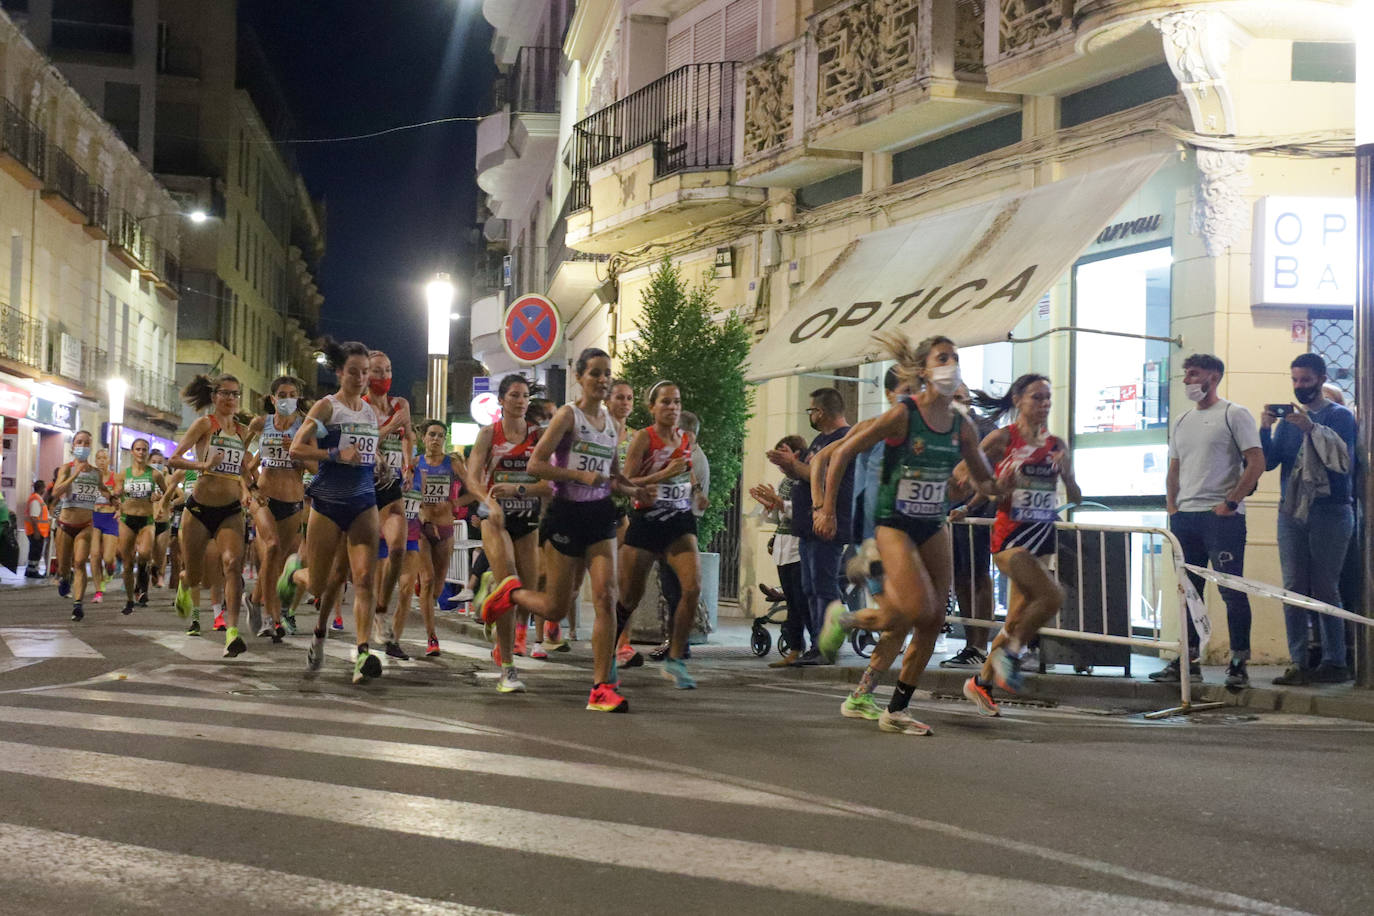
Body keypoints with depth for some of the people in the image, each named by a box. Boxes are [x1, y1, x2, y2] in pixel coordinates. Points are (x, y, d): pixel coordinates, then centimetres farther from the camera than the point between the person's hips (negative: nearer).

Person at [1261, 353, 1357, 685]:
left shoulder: (1339, 416, 3)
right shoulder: (1289, 418, 16)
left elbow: (1343, 458, -12)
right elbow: (1269, 462, 8)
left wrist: (1311, 428, -21)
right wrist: (1265, 429, -8)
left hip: (1330, 511, -4)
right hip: (1292, 510, 4)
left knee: (1325, 589, -5)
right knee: (1293, 589, 0)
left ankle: (1335, 662, -1)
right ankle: (1298, 663, 0)